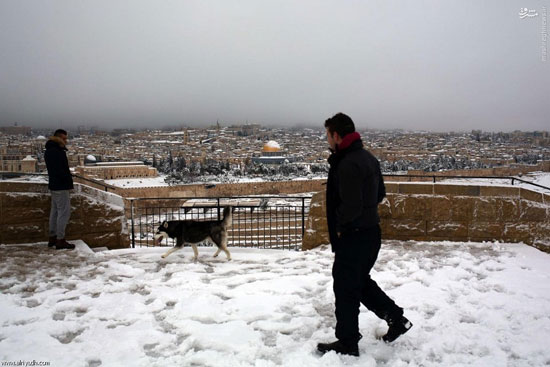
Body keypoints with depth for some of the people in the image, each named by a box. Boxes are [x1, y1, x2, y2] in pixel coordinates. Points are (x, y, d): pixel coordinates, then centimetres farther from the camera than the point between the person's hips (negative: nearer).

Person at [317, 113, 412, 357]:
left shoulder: (347, 164, -23)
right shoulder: (368, 157, 9)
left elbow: (351, 206, -27)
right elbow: (380, 194, 18)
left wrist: (340, 224, -9)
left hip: (352, 237, -10)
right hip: (371, 232, 10)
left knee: (346, 290, 4)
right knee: (361, 281, 24)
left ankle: (347, 343, 17)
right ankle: (396, 318, 28)